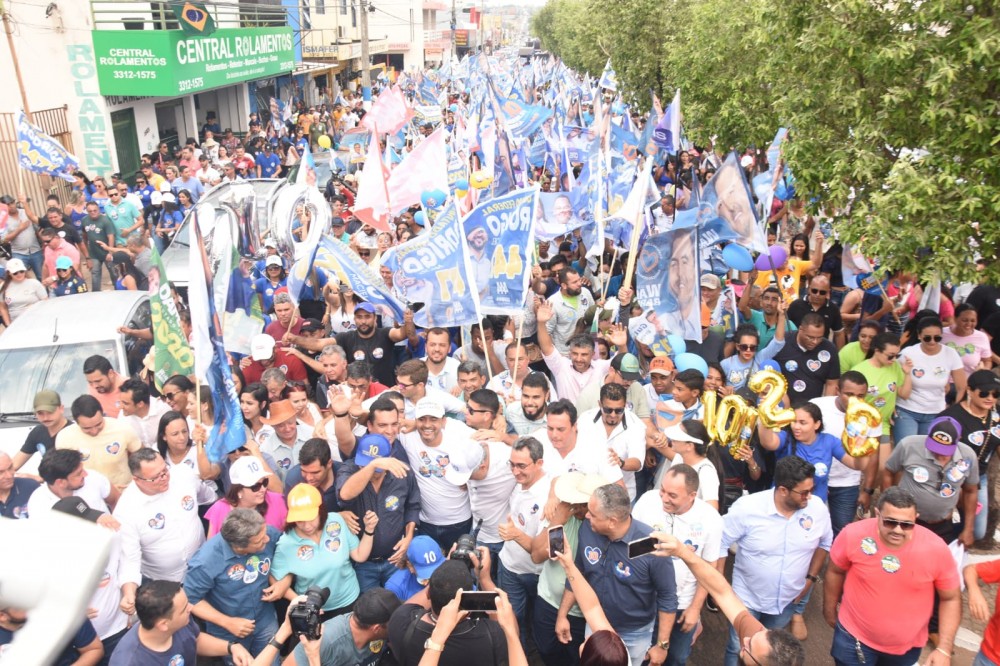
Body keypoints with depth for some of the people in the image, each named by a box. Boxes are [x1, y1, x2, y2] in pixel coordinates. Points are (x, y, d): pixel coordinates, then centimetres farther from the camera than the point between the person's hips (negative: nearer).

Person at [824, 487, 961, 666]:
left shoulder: (936, 549, -21)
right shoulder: (853, 535, -23)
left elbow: (951, 598, -5)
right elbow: (835, 571, -3)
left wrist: (944, 649, -9)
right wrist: (830, 610, 10)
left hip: (907, 647, 2)